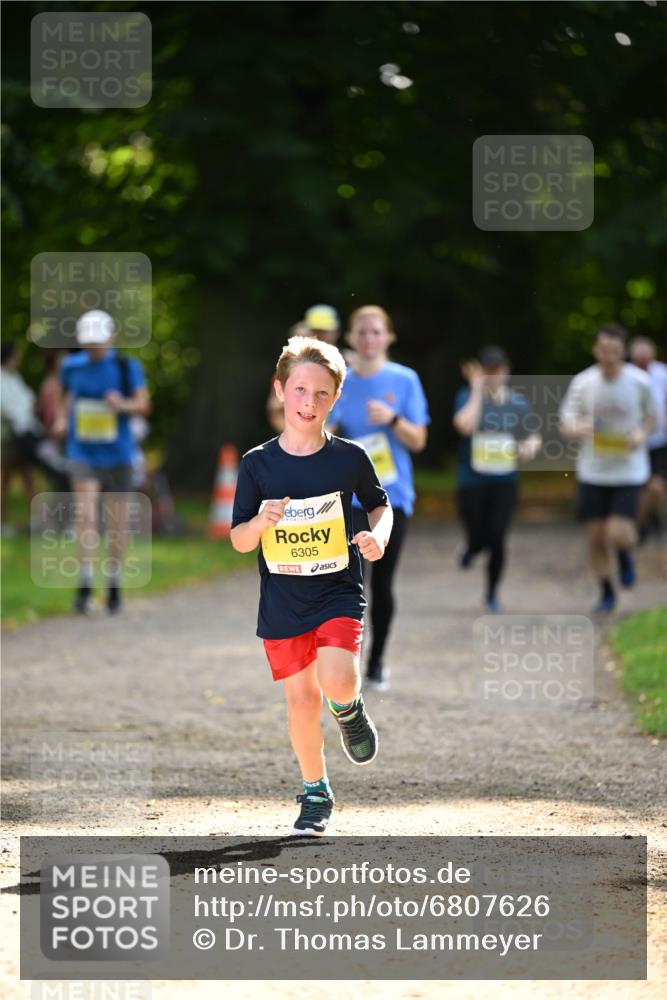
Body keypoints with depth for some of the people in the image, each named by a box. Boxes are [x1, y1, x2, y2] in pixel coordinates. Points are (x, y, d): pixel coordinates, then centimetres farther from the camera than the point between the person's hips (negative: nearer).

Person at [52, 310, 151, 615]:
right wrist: (61, 419, 4)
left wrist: (124, 405, -26)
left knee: (117, 521, 7)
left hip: (117, 453, 0)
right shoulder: (71, 366, 3)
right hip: (83, 452, 0)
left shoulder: (127, 366, -5)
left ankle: (114, 586, 23)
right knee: (85, 513, -18)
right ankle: (85, 584, -20)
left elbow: (144, 404, -6)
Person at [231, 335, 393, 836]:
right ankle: (316, 793, 24)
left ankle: (349, 709, 14)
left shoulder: (350, 457, -5)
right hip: (283, 601, 1)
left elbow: (379, 503, 13)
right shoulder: (258, 464, -4)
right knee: (301, 698, 5)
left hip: (338, 592, -1)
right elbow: (239, 541, -1)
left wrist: (379, 536, -8)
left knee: (337, 681, -23)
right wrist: (261, 522, -22)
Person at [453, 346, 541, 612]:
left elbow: (533, 437, 13)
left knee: (497, 539, -7)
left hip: (504, 482, 1)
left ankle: (492, 594, 13)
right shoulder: (468, 397, -4)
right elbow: (465, 425, -23)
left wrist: (531, 446, -11)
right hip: (472, 483, -1)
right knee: (478, 540, 3)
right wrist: (478, 390, -18)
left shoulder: (517, 402, 5)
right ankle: (471, 550, 43)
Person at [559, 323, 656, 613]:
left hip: (628, 472, -1)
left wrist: (642, 434, -14)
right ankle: (606, 593, 24)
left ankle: (626, 555, 23)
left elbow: (650, 416, 8)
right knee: (596, 536, 4)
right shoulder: (582, 383, -8)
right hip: (592, 472, 1)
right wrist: (577, 428, -26)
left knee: (619, 535, -14)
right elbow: (565, 424, -2)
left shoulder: (639, 382, -8)